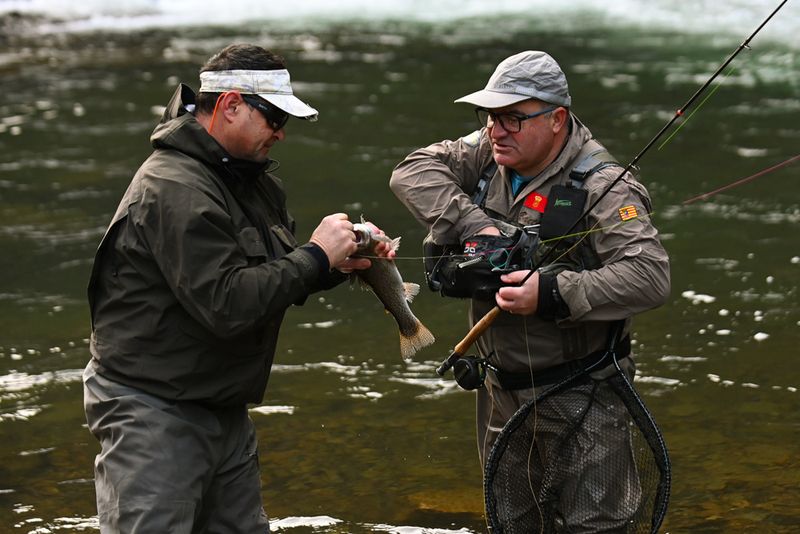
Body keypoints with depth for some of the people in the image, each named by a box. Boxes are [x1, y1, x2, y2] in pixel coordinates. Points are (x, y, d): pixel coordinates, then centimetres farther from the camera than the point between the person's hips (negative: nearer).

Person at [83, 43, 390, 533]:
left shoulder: (252, 177, 10)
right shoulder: (175, 189, -21)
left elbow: (276, 278, 17)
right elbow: (226, 303, -28)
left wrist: (341, 262, -2)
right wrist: (317, 257, -19)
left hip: (224, 411, 10)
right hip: (154, 415, -10)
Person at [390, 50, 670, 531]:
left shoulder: (600, 185, -20)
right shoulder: (489, 154, 0)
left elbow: (650, 276, -28)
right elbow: (414, 172, -10)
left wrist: (554, 294, -34)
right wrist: (477, 226, -21)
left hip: (581, 400, -7)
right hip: (501, 391, 7)